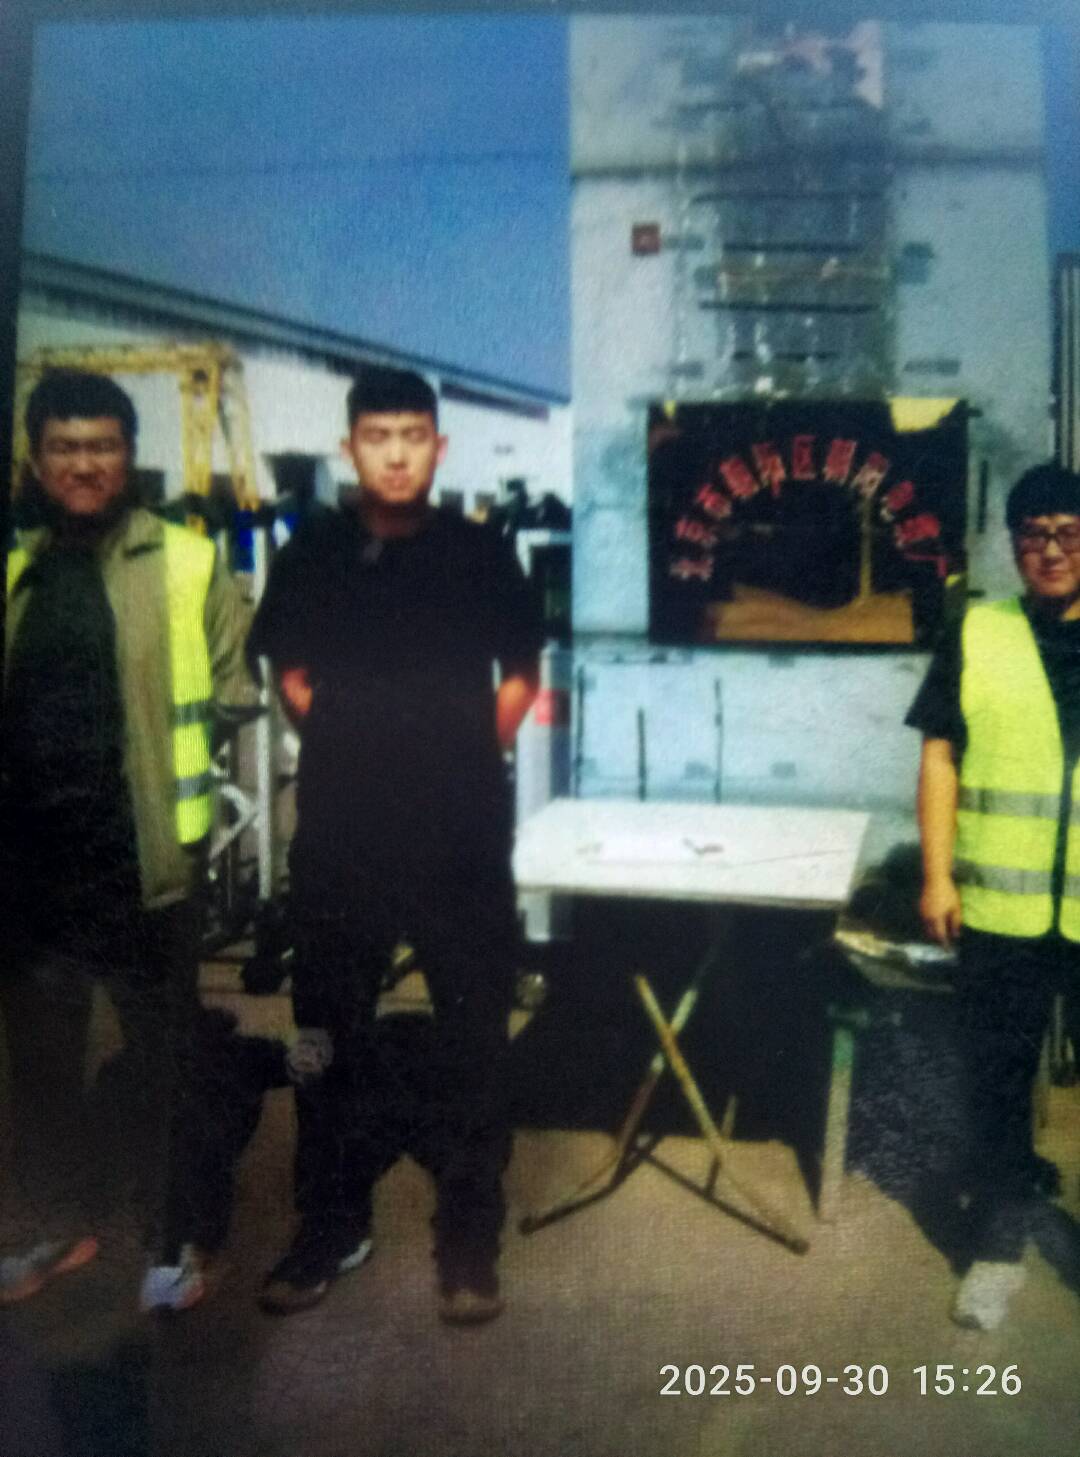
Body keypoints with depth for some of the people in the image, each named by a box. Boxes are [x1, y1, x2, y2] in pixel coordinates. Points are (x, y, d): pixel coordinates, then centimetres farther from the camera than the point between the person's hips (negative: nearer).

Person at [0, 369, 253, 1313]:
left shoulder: (187, 565, -4)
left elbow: (237, 696, -4)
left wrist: (227, 808, -11)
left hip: (142, 859, -4)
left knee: (162, 1057, 9)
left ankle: (172, 1239, 23)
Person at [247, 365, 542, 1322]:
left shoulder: (481, 553, 0)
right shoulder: (310, 554, 3)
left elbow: (520, 675, 10)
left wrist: (475, 751, 1)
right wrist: (338, 741, 5)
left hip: (463, 833, -1)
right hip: (339, 833, 2)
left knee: (474, 1039, 5)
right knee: (329, 1035, 11)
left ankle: (470, 1239, 18)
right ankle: (332, 1225, 26)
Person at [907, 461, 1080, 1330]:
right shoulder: (976, 635, 2)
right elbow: (941, 757, 2)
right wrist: (937, 876, -3)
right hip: (999, 908, 0)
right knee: (998, 1083, 11)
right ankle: (1000, 1248, 26)